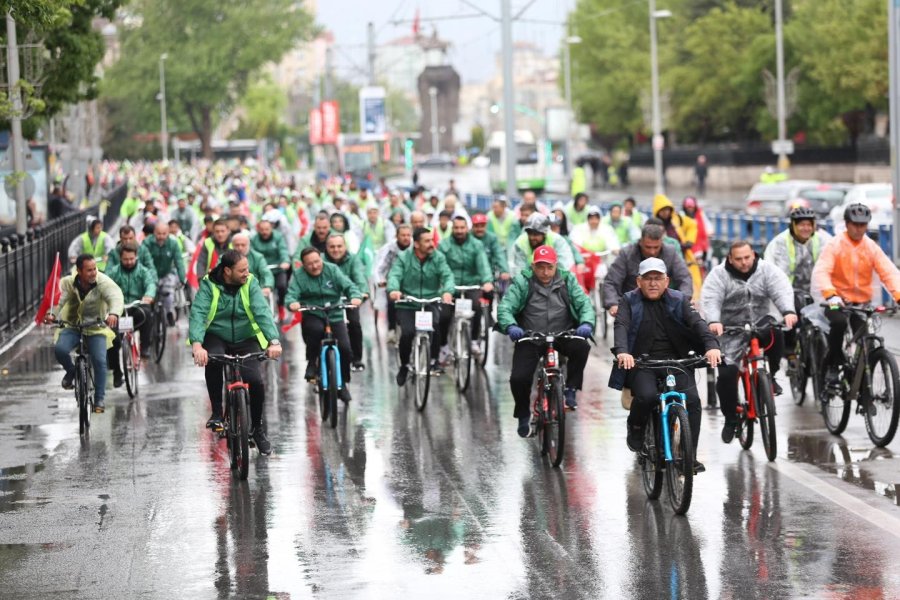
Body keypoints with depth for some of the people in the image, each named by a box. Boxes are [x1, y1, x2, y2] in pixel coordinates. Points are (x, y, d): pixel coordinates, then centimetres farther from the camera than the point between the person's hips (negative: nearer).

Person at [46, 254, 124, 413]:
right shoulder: (68, 283, -11)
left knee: (100, 361, -16)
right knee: (60, 349, -24)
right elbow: (59, 298, -24)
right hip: (72, 326, 1)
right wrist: (52, 314, -46)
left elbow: (116, 297, -33)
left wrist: (113, 313, -55)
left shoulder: (103, 282, -17)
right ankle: (71, 371, 9)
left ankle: (100, 399, -1)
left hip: (96, 328, -1)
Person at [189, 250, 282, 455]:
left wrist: (274, 341, -38)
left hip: (245, 340, 1)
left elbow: (263, 312, -21)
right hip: (216, 337, -1)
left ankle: (258, 428, 8)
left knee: (256, 381, -18)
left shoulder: (250, 284, -9)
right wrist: (197, 344, -44)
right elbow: (198, 313, -26)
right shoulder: (209, 285, -13)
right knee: (213, 360, -36)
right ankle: (216, 413, -18)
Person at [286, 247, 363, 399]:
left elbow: (348, 285, -9)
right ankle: (312, 362, -13)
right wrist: (292, 303, -38)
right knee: (316, 329, -37)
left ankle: (342, 383, 11)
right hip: (312, 316, -2)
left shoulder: (332, 270, -1)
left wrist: (355, 296, -31)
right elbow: (292, 294, -14)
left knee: (345, 348, -13)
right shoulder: (298, 275, -3)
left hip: (335, 316, 2)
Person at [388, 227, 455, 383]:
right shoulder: (403, 258, 0)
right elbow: (394, 275, -14)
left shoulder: (438, 258, 2)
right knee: (407, 333, -22)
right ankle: (404, 366, 5)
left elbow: (447, 276, -11)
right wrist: (393, 290, -38)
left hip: (430, 303, 0)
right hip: (407, 305, 0)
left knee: (434, 325, -30)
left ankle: (434, 361, -10)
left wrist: (447, 291, -34)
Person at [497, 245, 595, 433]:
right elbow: (505, 308, -13)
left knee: (581, 347, -31)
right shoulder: (522, 282, -4)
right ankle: (523, 415, 13)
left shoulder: (567, 280, 2)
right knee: (518, 378, -17)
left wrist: (586, 323, -28)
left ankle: (570, 390, -10)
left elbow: (584, 304, -6)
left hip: (562, 335, 1)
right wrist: (510, 326, -35)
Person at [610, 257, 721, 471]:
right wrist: (622, 351, -33)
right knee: (646, 396, -31)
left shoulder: (678, 300, 8)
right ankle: (636, 427, 5)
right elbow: (621, 326, -11)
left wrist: (711, 345, -27)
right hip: (642, 362, -1)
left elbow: (697, 322, -6)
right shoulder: (630, 301, 6)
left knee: (692, 399, -22)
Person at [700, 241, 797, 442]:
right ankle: (730, 419, 8)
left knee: (775, 333, -33)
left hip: (760, 323, 1)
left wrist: (788, 311, -41)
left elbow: (782, 290, -20)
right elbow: (710, 300, -21)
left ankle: (771, 375, -9)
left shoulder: (767, 270, -5)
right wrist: (713, 321, -42)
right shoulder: (719, 275, -8)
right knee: (727, 373, -12)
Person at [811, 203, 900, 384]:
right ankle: (832, 364, -13)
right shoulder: (835, 246, -8)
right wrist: (830, 295, -41)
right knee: (839, 322, -34)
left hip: (862, 302, 3)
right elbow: (821, 271, -22)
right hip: (838, 301, -3)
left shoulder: (872, 247, 1)